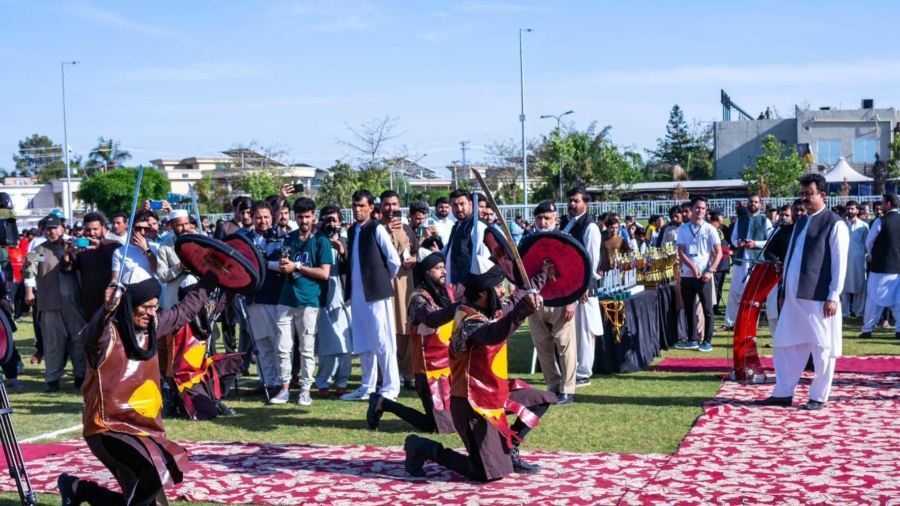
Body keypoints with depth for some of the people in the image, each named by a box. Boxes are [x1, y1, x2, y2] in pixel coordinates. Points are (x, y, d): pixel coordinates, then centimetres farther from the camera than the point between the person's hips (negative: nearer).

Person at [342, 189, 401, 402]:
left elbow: (394, 260, -9)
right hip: (357, 293, 7)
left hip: (375, 292, -7)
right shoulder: (353, 231, 13)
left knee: (382, 341, -4)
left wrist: (384, 279, 4)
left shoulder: (377, 229, -8)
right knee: (362, 344, 12)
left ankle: (390, 388, 2)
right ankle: (367, 388, 20)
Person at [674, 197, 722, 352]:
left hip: (704, 275, -3)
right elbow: (681, 252, 1)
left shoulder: (709, 229, 0)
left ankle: (707, 341, 8)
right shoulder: (683, 229, 5)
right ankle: (692, 340, 20)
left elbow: (719, 253, -2)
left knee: (707, 309, 1)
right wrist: (693, 267, -13)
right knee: (689, 309, 10)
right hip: (686, 274, 3)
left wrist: (710, 271, -12)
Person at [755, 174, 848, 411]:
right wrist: (784, 291, 15)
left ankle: (818, 397, 12)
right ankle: (783, 393, 18)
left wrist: (833, 296, -15)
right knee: (785, 345, 9)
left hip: (819, 298, -7)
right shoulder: (801, 223, 16)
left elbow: (839, 263, -10)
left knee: (822, 348, 2)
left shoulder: (835, 224, -6)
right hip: (794, 296, 7)